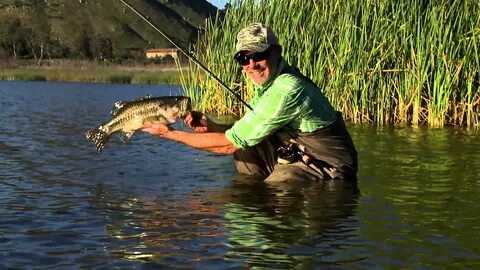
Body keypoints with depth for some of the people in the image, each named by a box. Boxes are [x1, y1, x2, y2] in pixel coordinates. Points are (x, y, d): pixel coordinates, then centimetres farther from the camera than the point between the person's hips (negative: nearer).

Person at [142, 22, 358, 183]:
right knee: (244, 144, 2)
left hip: (330, 168, -9)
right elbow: (240, 135, 8)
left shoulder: (285, 90, -26)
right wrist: (209, 126, -12)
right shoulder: (267, 83, 4)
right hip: (299, 157, 9)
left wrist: (168, 133, -15)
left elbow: (229, 145, -21)